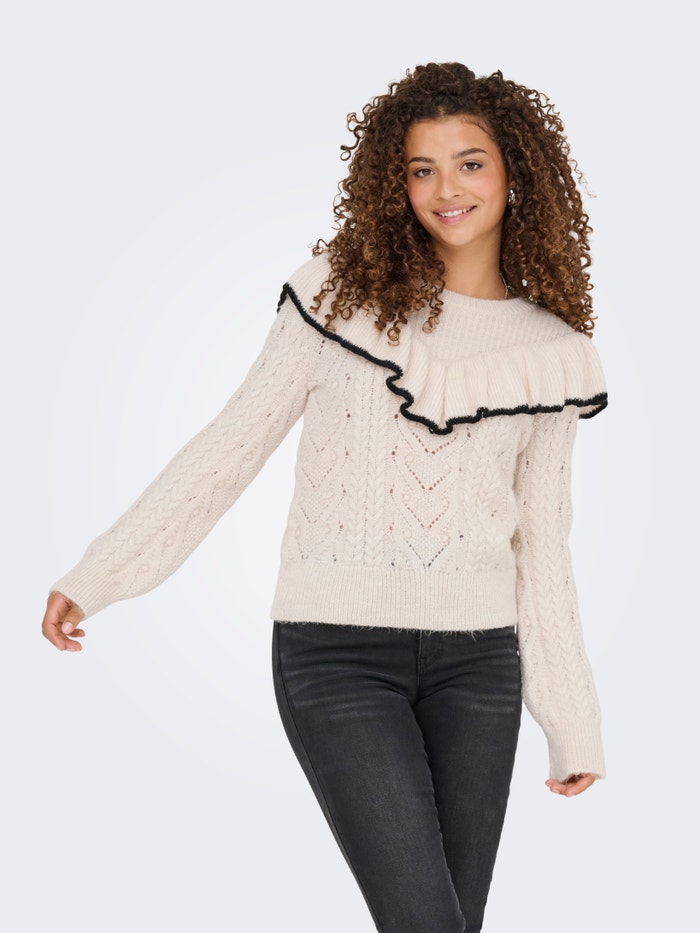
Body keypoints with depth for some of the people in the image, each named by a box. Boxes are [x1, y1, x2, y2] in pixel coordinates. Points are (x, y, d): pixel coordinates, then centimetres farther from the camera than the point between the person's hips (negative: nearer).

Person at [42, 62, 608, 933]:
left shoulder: (550, 353, 6)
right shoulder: (343, 290, -2)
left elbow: (540, 544, 12)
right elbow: (233, 443, 2)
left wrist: (573, 723, 14)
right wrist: (98, 575, 1)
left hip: (476, 661, 3)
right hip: (337, 654, -3)